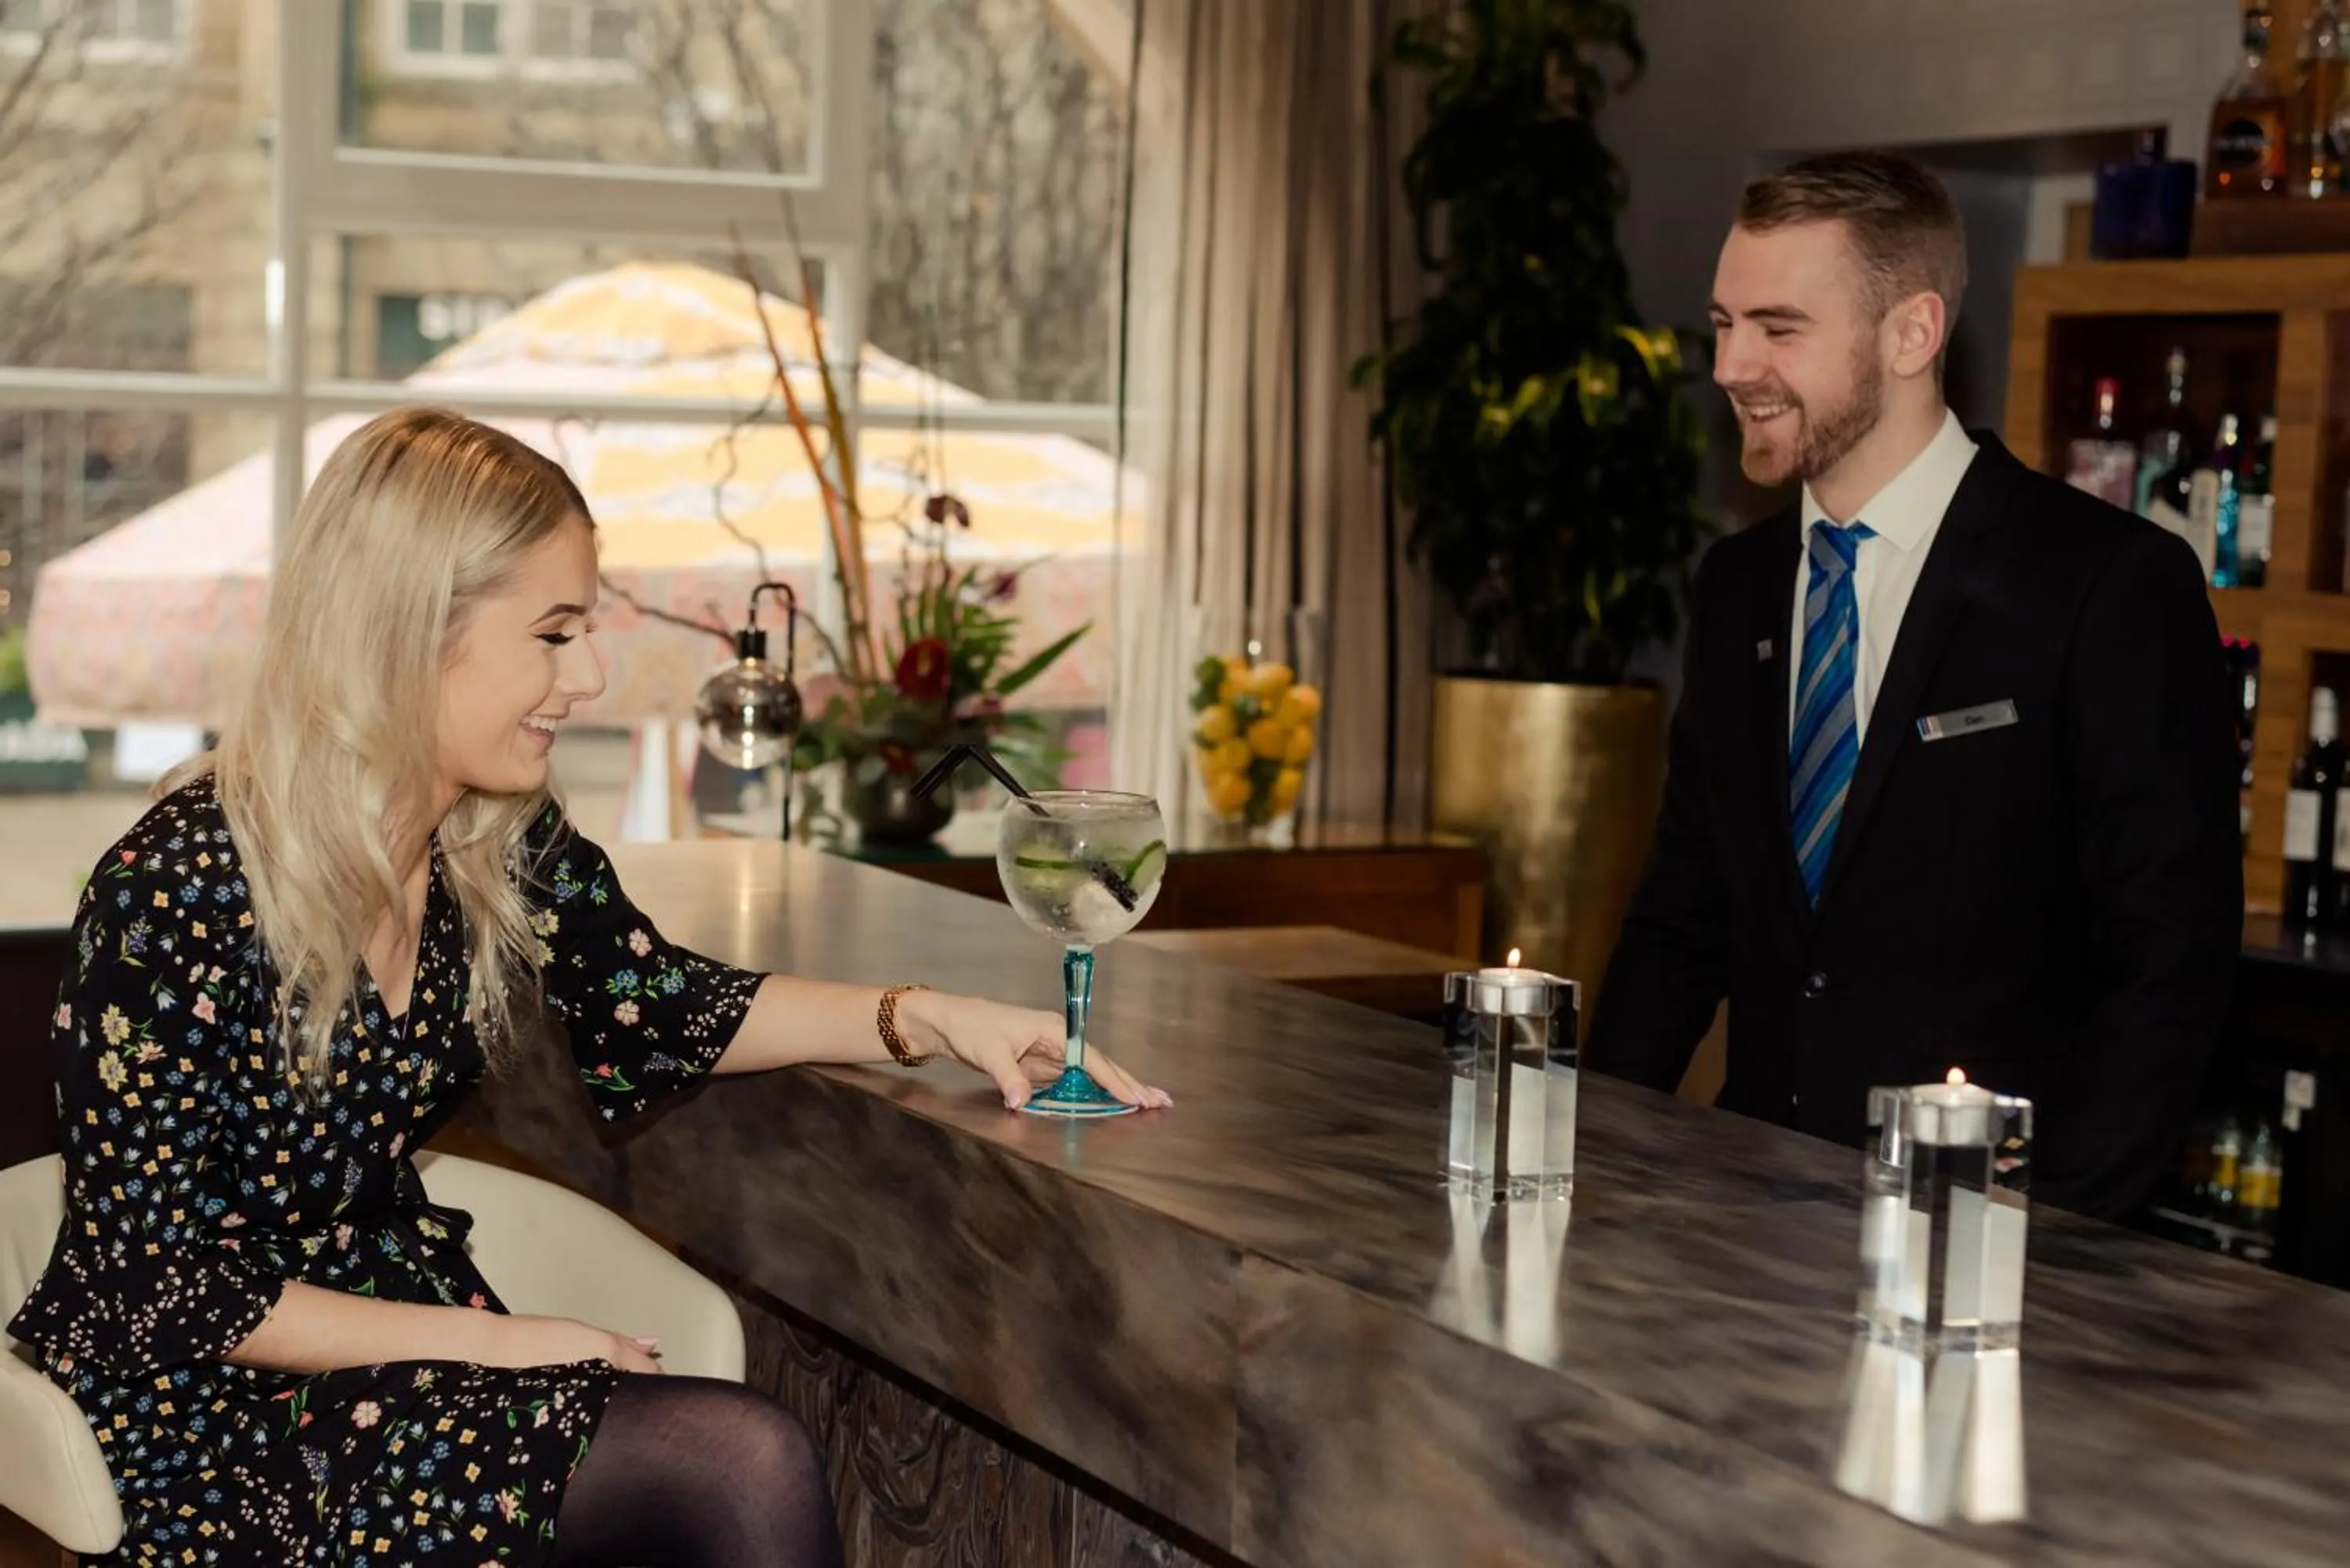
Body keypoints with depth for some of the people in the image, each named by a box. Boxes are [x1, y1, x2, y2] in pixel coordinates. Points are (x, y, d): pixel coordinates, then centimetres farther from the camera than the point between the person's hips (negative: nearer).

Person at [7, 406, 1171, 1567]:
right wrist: (489, 1343, -18)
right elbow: (160, 1286, -16)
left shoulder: (502, 843, -1)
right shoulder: (174, 894, -20)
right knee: (743, 1465, -24)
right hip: (203, 1406, -6)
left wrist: (928, 1019, 1)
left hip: (397, 1307, 7)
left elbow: (655, 1010, 15)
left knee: (753, 1468, -22)